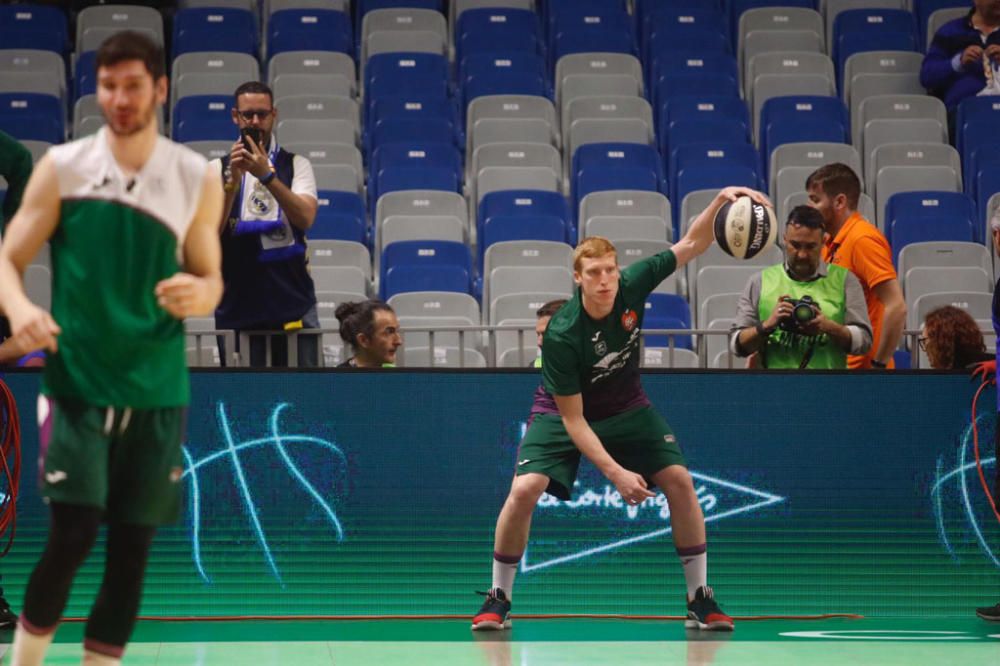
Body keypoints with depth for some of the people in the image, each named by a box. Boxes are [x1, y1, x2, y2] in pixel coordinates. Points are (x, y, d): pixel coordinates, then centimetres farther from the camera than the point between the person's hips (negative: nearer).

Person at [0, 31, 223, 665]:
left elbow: (209, 278, 10)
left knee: (133, 544, 4)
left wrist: (200, 294, -14)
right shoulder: (62, 167, -3)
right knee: (73, 532, -12)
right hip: (78, 380, -2)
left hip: (157, 390, 2)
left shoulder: (198, 179, 2)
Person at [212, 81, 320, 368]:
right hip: (237, 303, 0)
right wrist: (233, 180, -16)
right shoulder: (218, 169, 9)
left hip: (293, 301, 0)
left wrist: (267, 175, -19)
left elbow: (305, 217, -9)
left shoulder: (296, 165, 9)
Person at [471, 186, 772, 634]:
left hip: (627, 410, 4)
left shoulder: (632, 287, -21)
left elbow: (691, 245, -14)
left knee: (679, 480, -12)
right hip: (562, 415, -4)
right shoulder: (561, 336, -31)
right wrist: (616, 473, -33)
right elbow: (572, 419, -26)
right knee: (524, 490, -24)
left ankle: (700, 600, 0)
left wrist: (720, 201, -32)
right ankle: (498, 599, -5)